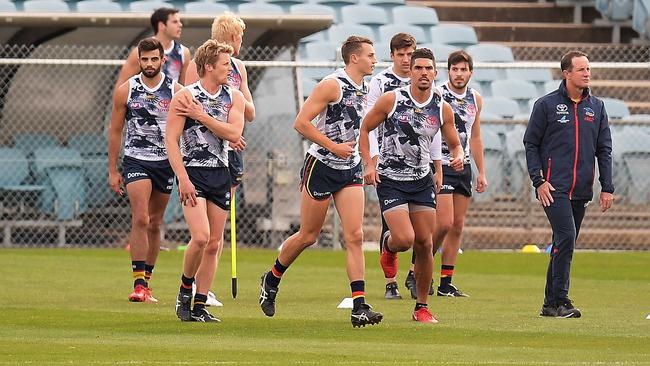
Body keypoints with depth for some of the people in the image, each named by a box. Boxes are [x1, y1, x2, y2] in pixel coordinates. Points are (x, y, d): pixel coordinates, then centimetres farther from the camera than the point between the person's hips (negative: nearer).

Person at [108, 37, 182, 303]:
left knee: (155, 224, 9)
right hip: (136, 160, -2)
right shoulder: (126, 90, -1)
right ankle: (138, 283, -19)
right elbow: (115, 131, 6)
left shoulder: (175, 91, 0)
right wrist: (112, 170, 4)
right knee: (140, 219, -17)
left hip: (165, 162, 2)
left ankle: (146, 282, 19)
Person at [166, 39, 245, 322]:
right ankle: (185, 290, 4)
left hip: (220, 174, 5)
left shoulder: (234, 97, 7)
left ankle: (199, 306, 11)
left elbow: (234, 133, -8)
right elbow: (171, 139, -8)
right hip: (193, 172, -5)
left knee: (214, 243, 4)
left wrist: (201, 115, -13)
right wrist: (183, 179, -15)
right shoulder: (184, 96, -6)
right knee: (201, 236, -19)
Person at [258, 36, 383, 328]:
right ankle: (272, 279, 30)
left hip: (350, 170, 6)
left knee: (355, 236, -7)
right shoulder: (332, 85, -14)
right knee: (308, 236, 4)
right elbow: (301, 123, -18)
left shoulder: (363, 90, 11)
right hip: (321, 167, -6)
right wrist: (333, 147, -20)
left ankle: (359, 307, -12)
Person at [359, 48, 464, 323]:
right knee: (405, 239, -19)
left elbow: (454, 144, 11)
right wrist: (369, 164, -9)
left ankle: (422, 307, 14)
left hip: (422, 181, 4)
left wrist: (458, 156, -13)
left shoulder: (442, 109, 0)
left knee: (425, 244, 2)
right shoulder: (391, 100, -9)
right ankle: (389, 245, 21)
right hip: (390, 180, -4)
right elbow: (365, 128, 1)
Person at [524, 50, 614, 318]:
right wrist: (538, 181, -8)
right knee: (566, 238, -17)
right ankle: (559, 300, -15)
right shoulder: (546, 105, 0)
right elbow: (530, 144, 2)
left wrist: (607, 188, 7)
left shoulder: (596, 107, 12)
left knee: (564, 245, 8)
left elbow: (604, 149, 14)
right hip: (554, 188, -5)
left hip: (581, 191, 5)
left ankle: (551, 303, 13)